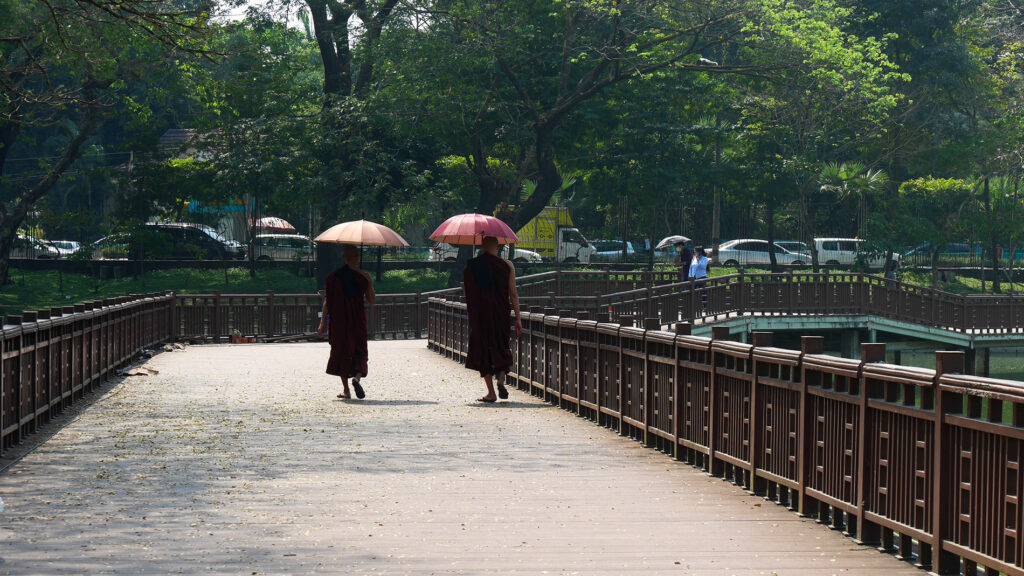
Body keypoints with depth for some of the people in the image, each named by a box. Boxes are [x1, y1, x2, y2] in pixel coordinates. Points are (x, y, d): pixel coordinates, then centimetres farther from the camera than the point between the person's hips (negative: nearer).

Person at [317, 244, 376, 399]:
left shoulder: (333, 276, -2)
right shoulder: (364, 277, -4)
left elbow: (327, 301, -3)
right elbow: (372, 301, 2)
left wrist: (322, 323, 1)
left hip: (338, 320, 1)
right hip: (358, 319, -1)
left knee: (341, 352, 12)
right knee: (359, 352, 8)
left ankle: (346, 390, 10)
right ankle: (357, 376, -23)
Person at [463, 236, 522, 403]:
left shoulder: (471, 266, -1)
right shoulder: (506, 266, -1)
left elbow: (467, 293, 3)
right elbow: (513, 294, -3)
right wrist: (518, 319, -1)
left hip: (478, 315, -1)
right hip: (500, 313, 1)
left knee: (483, 351, 6)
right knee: (501, 348, 15)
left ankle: (491, 392, 1)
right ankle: (500, 379, -12)